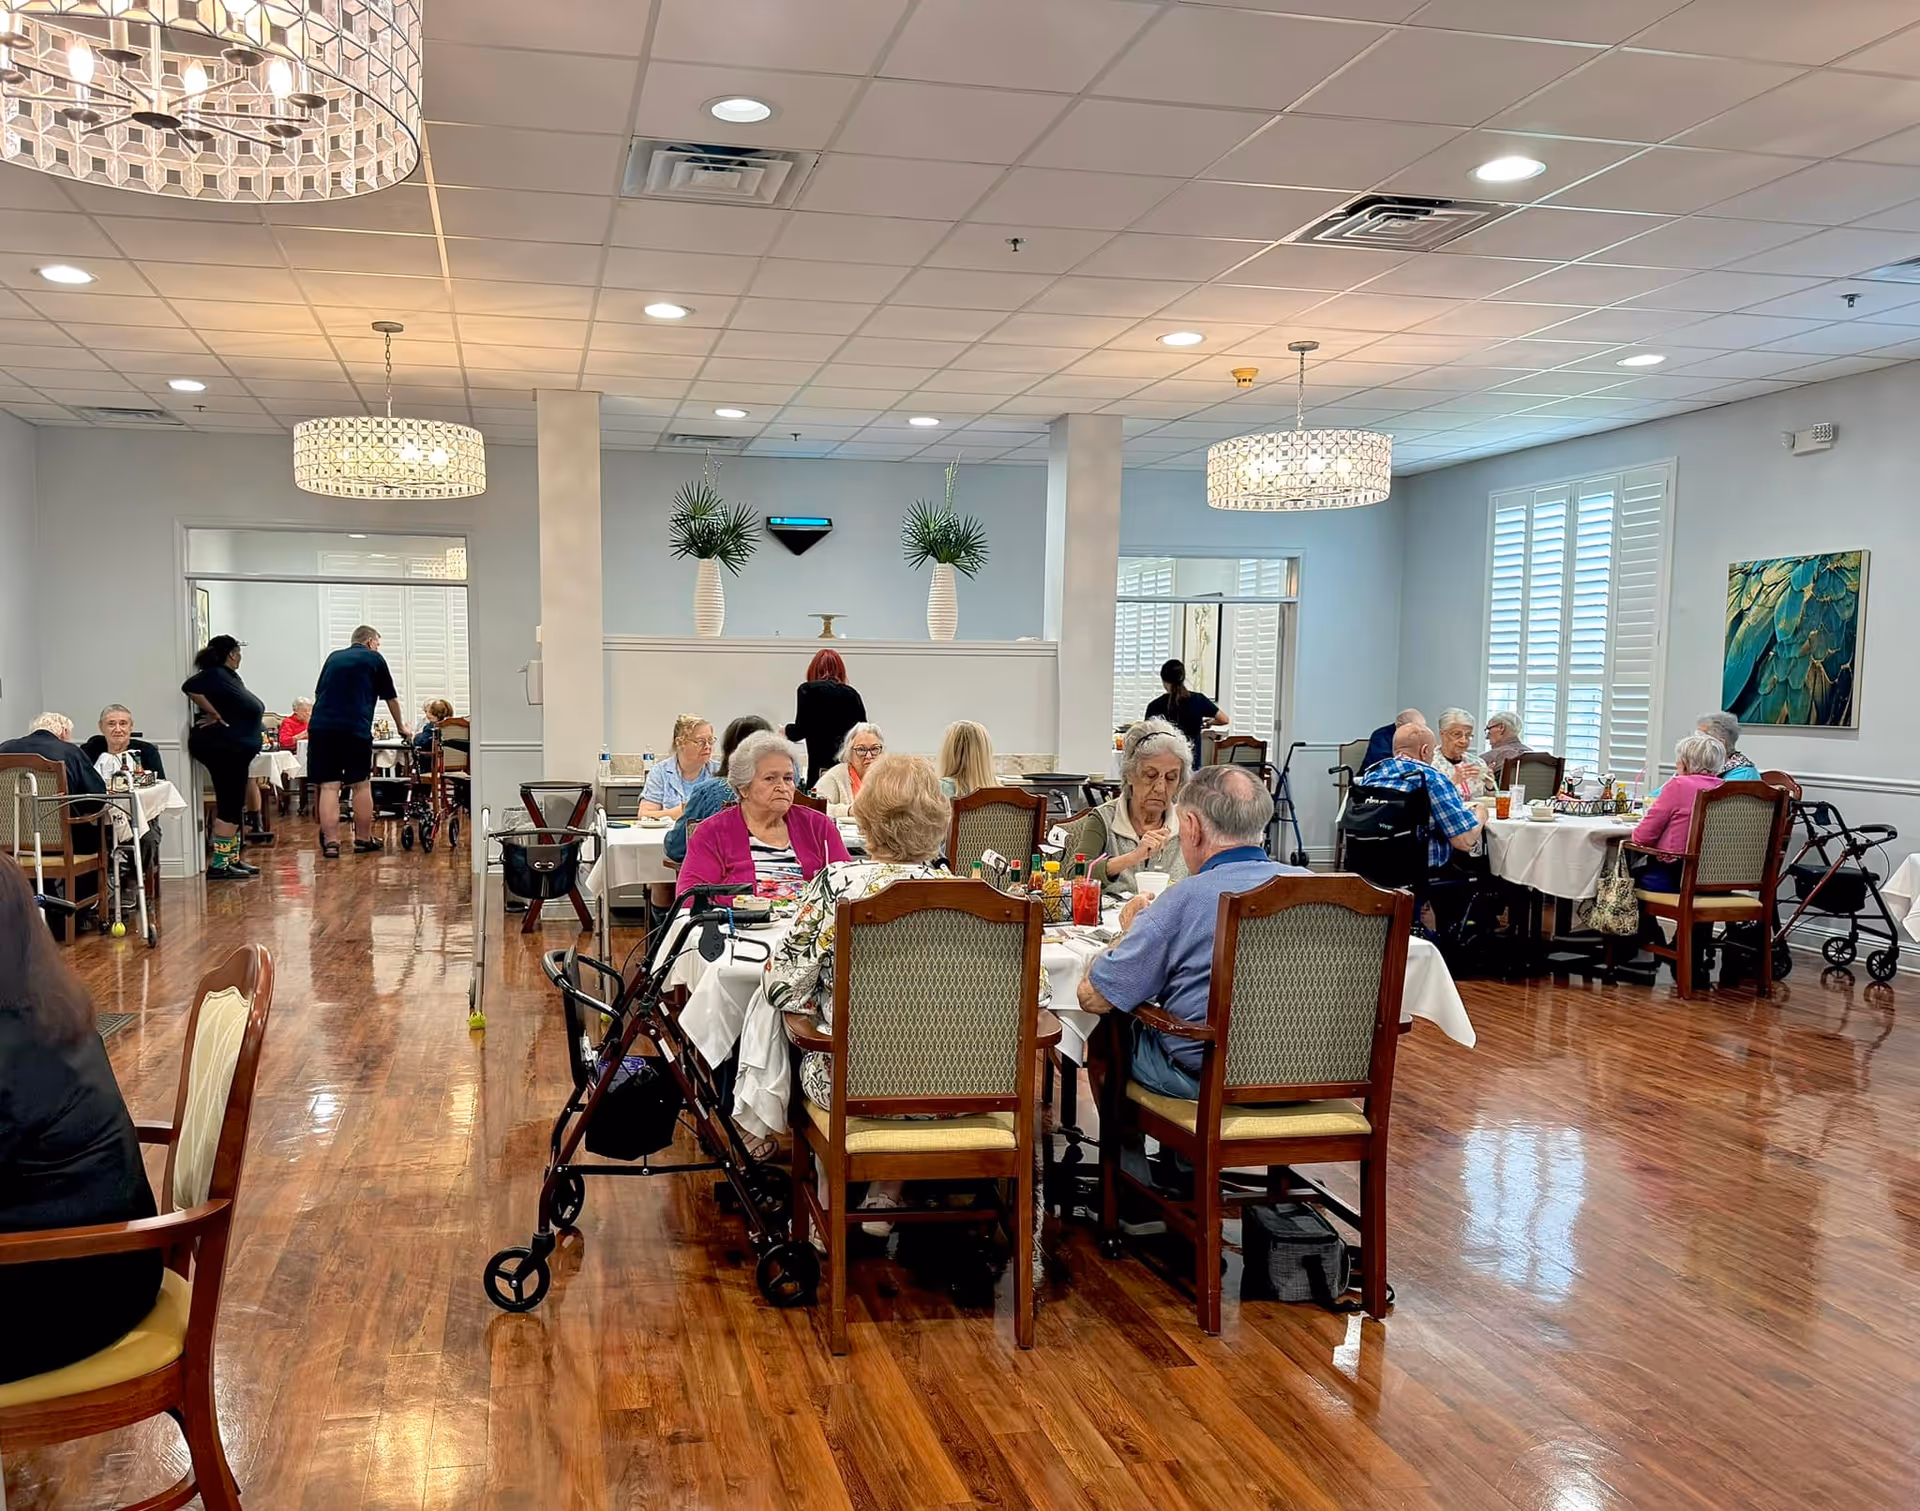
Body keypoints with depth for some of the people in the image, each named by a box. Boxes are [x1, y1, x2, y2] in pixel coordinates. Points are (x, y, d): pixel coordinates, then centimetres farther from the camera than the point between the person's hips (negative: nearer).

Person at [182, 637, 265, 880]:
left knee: (235, 806, 14)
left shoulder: (229, 676, 15)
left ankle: (232, 860, 21)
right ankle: (218, 866, -7)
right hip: (222, 748, -10)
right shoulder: (215, 675, -13)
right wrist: (215, 715, -22)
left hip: (234, 751, 10)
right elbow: (190, 687, -30)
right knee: (229, 807, -9)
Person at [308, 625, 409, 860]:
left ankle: (330, 842, -3)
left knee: (329, 786, 2)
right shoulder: (375, 659, 10)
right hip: (355, 728, -3)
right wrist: (401, 727, 32)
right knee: (361, 785, 9)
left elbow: (318, 693, 26)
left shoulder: (333, 657, 21)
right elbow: (391, 699, 18)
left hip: (321, 726, 4)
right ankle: (363, 840, 17)